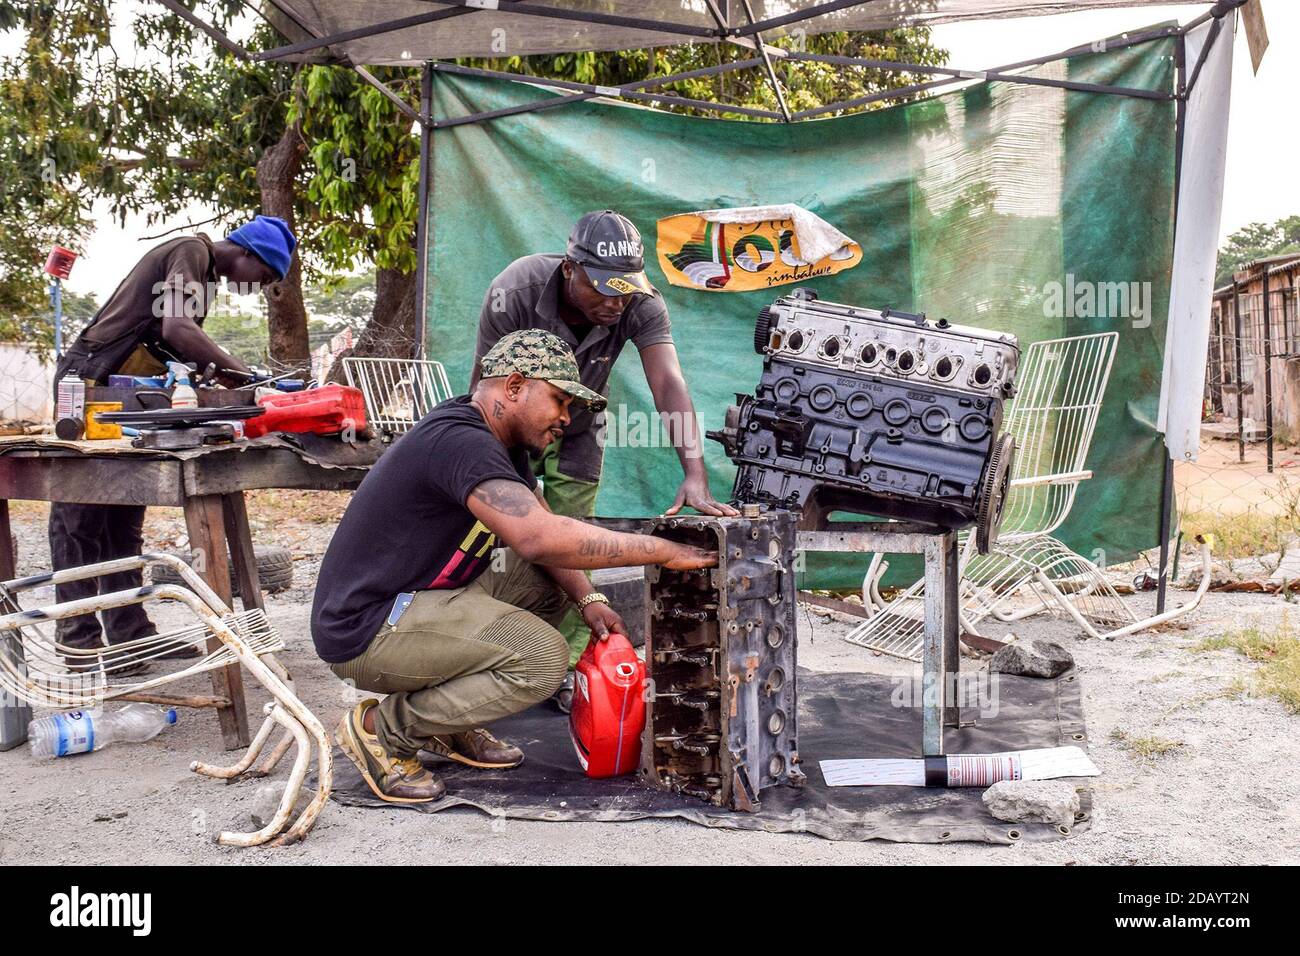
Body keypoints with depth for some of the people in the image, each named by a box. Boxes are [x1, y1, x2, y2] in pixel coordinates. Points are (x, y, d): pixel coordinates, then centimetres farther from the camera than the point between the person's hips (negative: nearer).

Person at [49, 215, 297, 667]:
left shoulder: (206, 272, 18)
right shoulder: (190, 252, -13)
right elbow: (176, 329, -27)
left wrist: (222, 375, 0)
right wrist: (238, 371, -24)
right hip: (90, 383, -10)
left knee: (124, 520, 10)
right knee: (79, 519, -5)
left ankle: (129, 630, 15)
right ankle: (79, 639, -1)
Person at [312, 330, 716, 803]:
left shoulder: (502, 441, 9)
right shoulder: (460, 441, -24)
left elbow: (542, 530, 13)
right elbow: (540, 538, -37)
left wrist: (589, 599, -5)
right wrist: (663, 551, -30)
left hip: (418, 598, 11)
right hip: (364, 632, -11)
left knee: (548, 584, 9)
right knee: (542, 657, -21)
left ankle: (449, 723, 11)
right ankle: (383, 729, -6)